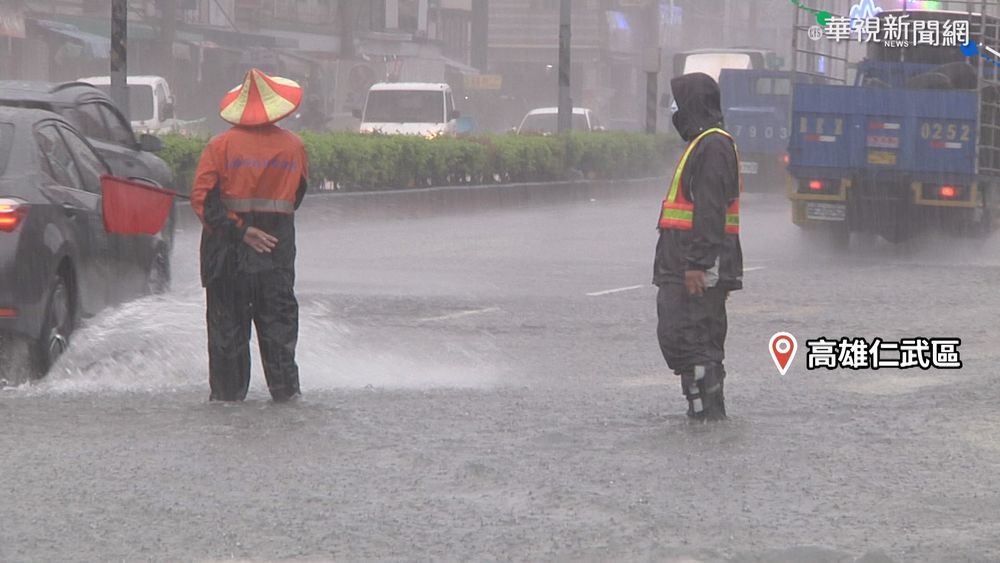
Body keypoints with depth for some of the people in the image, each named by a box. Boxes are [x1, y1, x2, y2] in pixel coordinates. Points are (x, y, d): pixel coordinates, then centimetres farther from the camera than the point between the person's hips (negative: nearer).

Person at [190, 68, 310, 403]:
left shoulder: (222, 145, -7)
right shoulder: (293, 146, 1)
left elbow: (202, 198, -14)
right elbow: (298, 195, 11)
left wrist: (239, 230, -14)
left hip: (228, 249, -2)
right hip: (277, 244, 2)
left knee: (227, 320, 5)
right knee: (279, 317, 9)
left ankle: (227, 390, 6)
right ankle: (284, 387, 6)